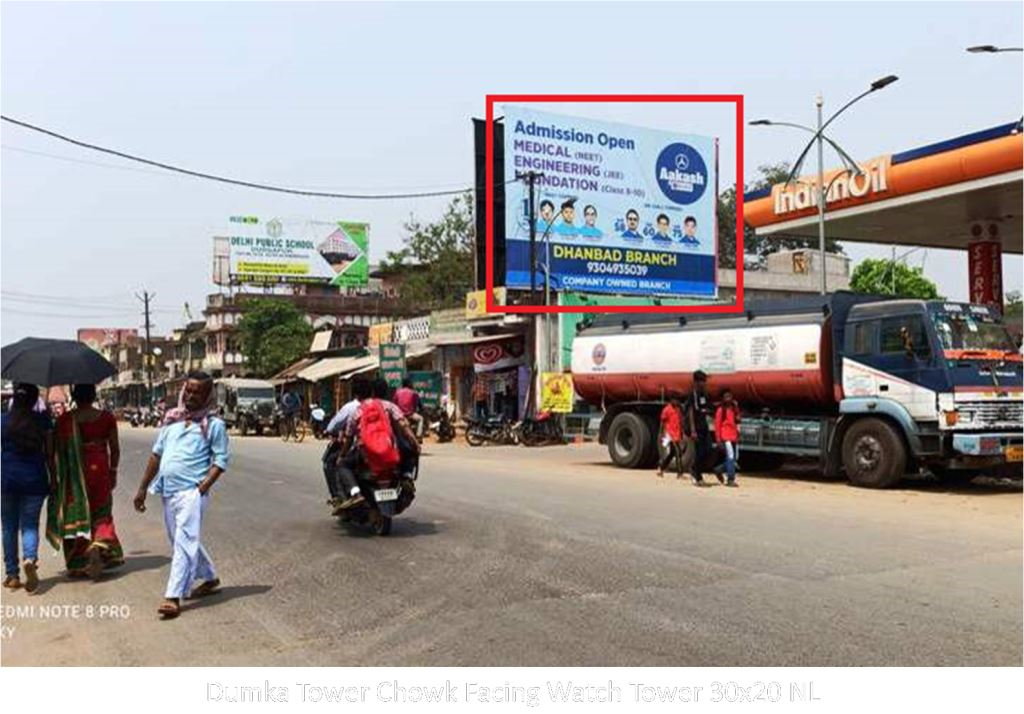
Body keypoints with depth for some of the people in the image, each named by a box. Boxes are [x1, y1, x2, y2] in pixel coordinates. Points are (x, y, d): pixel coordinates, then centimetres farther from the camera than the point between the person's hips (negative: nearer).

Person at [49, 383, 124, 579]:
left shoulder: (64, 420, -4)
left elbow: (59, 449, -3)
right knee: (101, 515, 15)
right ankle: (100, 547, -8)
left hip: (74, 474, -1)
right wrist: (113, 471, 14)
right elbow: (115, 448, 2)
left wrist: (59, 476, 6)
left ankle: (79, 565, 6)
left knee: (76, 517, 8)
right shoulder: (106, 417, -1)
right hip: (100, 470, 1)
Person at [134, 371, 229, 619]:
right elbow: (156, 454, 18)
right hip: (168, 492, 7)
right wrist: (143, 488, 17)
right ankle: (210, 578, 34)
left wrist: (202, 487, -17)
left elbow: (221, 460, -6)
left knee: (184, 542, -12)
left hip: (191, 492, -7)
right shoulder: (172, 419, 14)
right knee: (180, 541, 17)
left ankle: (173, 597, -12)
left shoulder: (214, 424, -3)